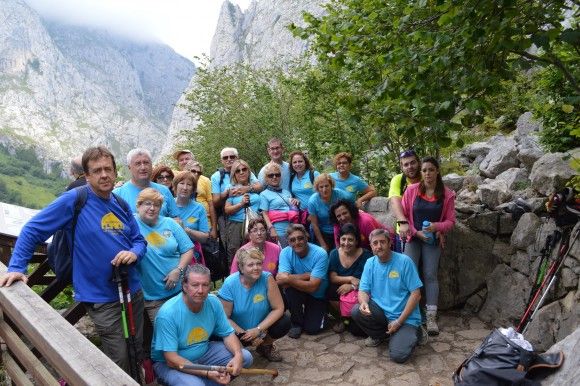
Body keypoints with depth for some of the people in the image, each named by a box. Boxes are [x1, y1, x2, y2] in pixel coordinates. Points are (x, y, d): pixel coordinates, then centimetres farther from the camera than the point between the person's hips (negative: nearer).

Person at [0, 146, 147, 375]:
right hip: (102, 298, -6)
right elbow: (32, 230, -8)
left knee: (138, 351, 20)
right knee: (119, 361, 3)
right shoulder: (73, 200, -13)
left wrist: (134, 253, -10)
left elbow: (139, 240, 12)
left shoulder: (120, 204, 5)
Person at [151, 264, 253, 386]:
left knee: (245, 357, -6)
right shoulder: (167, 313, -27)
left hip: (203, 352, 6)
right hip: (169, 363, -5)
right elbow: (171, 359, -27)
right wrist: (207, 373, -33)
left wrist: (238, 355, -23)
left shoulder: (213, 302, -12)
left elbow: (228, 334, -2)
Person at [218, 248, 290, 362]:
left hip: (262, 326, 1)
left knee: (285, 323, -22)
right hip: (238, 329, -1)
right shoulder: (230, 284, -21)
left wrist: (258, 330, -24)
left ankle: (265, 345, 10)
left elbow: (278, 308, -17)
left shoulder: (267, 278, -20)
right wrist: (246, 335, -22)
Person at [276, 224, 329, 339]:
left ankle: (320, 313, 19)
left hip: (318, 296, -2)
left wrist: (288, 279, -36)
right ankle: (296, 323, -6)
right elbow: (282, 280, -30)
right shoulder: (285, 253, -18)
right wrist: (308, 275, -30)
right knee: (290, 286, -31)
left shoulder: (320, 254, -26)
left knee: (312, 329, -17)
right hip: (296, 294, 2)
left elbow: (312, 287, -30)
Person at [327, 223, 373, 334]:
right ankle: (345, 317, -1)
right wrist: (350, 279, -20)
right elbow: (332, 278, -6)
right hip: (341, 290, 4)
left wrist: (352, 286, -26)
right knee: (331, 293, -29)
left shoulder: (366, 255, -14)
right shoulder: (334, 254, -3)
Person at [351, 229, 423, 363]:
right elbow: (363, 291, 1)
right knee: (356, 311, -23)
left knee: (398, 356, -22)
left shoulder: (404, 261, -12)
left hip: (406, 318, -4)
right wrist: (364, 303, -25)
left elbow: (416, 294, -12)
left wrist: (399, 321, -15)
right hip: (381, 312, 4)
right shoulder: (370, 263, 1)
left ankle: (411, 334, 11)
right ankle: (380, 335, 6)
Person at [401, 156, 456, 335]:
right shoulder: (411, 190, -5)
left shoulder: (447, 194, -4)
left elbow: (450, 221, -1)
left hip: (433, 240, 0)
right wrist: (416, 232, -12)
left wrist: (437, 226, -21)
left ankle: (431, 317, 3)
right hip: (413, 238, 0)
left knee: (430, 275, -1)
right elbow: (403, 215, -2)